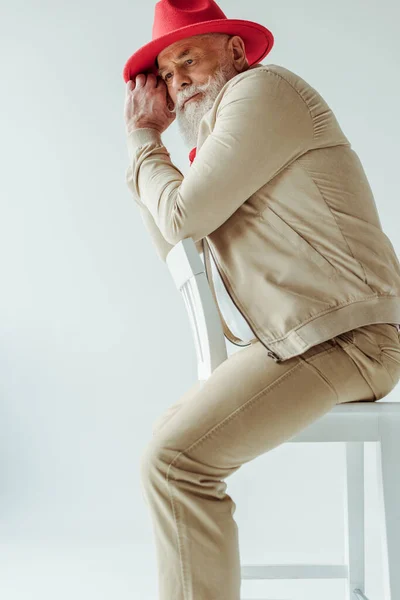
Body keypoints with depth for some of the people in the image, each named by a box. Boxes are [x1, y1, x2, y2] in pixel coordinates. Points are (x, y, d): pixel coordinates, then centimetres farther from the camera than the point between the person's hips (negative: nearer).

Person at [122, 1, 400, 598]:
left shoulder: (260, 89, -6)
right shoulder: (220, 134, 24)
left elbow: (183, 216, -10)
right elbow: (175, 247, 20)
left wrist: (145, 141, 7)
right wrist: (145, 139, 18)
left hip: (342, 340, -11)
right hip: (299, 339, 11)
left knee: (174, 459, -20)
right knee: (172, 434, 16)